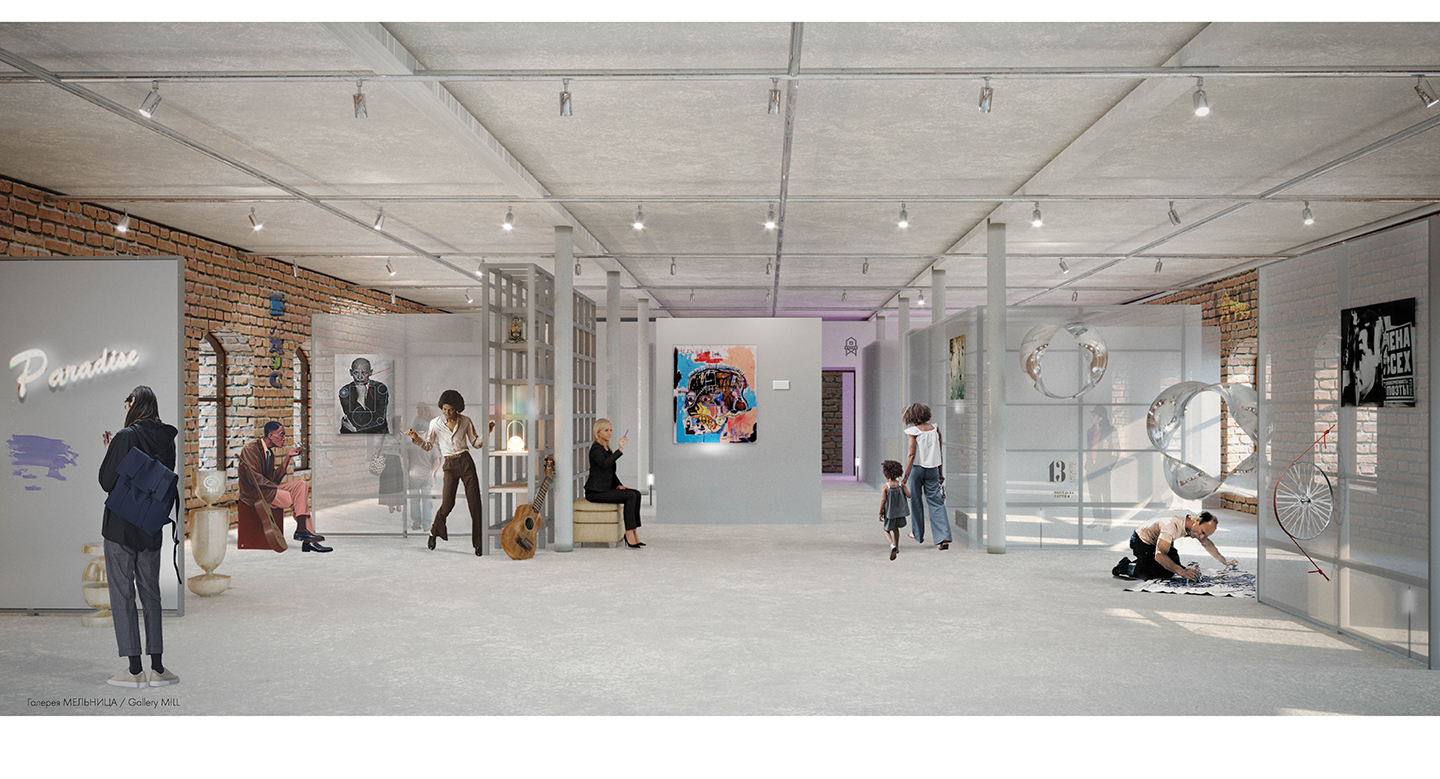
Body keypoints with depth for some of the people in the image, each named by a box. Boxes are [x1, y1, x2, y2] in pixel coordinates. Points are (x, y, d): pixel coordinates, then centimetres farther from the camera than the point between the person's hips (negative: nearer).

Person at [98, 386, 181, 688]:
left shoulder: (125, 437, -13)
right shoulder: (167, 439, 4)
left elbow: (106, 481, -10)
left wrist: (108, 451, 4)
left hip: (120, 527, -5)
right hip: (152, 529, 5)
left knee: (122, 595, 2)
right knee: (151, 595, 11)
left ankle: (134, 669, 2)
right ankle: (157, 668, 12)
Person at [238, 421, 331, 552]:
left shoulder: (270, 453, 16)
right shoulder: (251, 449, -11)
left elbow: (273, 478, 10)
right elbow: (255, 478, -18)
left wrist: (288, 457, 7)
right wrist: (278, 489, -16)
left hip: (268, 489, 8)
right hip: (254, 495, -8)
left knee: (301, 485, -13)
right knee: (298, 499, -20)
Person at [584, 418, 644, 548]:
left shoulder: (607, 449, 18)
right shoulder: (596, 449, -11)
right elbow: (605, 464, -33)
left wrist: (618, 485, 9)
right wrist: (619, 450, -38)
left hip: (606, 488, 9)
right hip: (595, 492, -9)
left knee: (637, 493, -7)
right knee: (630, 496, -22)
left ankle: (633, 532, -10)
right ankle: (629, 533, -18)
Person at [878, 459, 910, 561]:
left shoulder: (886, 486, -18)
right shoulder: (901, 484, -9)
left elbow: (883, 500, -19)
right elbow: (909, 495, -6)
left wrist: (880, 513, -9)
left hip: (889, 512, -4)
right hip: (900, 511, 4)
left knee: (886, 530, 12)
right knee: (895, 528, 27)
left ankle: (892, 545, -15)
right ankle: (896, 548, 38)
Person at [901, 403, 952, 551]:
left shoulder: (914, 431, -9)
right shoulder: (935, 429, 5)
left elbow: (911, 454, -13)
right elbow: (940, 453, 9)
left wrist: (906, 476, -11)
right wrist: (941, 473, 16)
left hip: (917, 468, -4)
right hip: (932, 469, 4)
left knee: (916, 501, 13)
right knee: (936, 502, 1)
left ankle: (918, 535, 25)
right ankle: (944, 537, -11)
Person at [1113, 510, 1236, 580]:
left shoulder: (1196, 526, -11)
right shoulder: (1173, 525, -39)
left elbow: (1207, 543, 12)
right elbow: (1159, 555, -43)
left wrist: (1224, 561, 20)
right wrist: (1182, 571, -47)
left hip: (1158, 542, 8)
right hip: (1141, 541, -8)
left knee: (1170, 571, -2)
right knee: (1148, 574, -22)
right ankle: (1125, 566, 0)